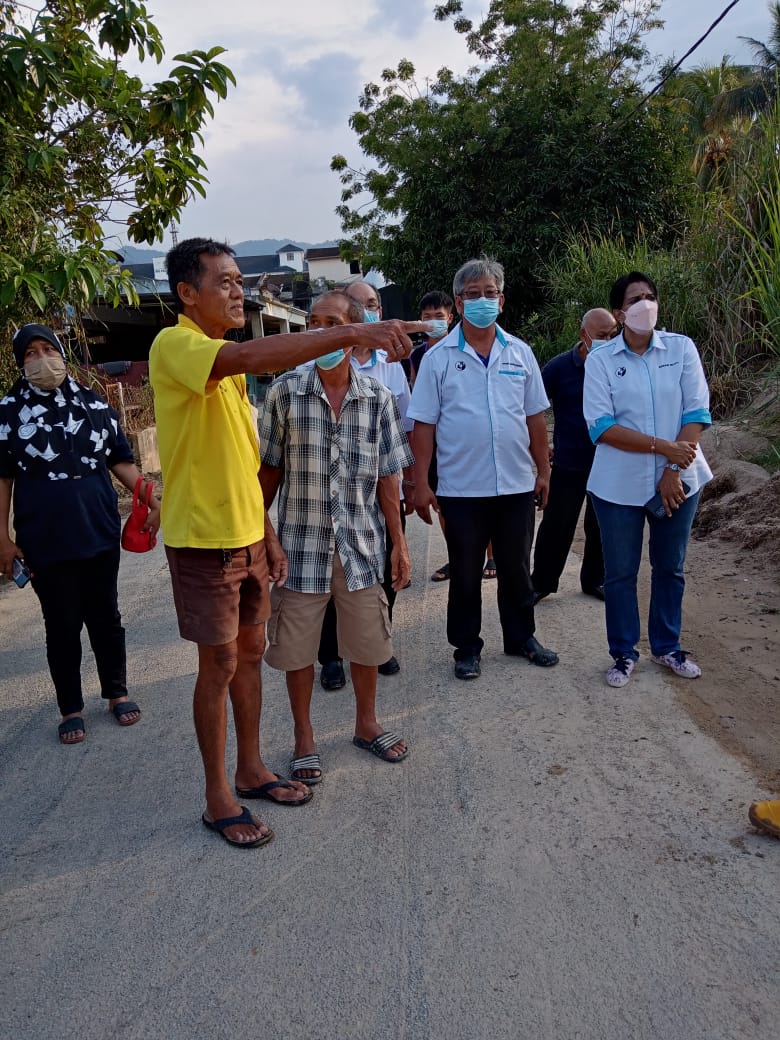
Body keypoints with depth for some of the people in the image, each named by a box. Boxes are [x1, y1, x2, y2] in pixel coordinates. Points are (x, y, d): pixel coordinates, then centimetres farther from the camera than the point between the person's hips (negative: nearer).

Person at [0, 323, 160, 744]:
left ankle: (117, 691, 30)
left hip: (100, 533, 2)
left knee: (105, 616, 13)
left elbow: (120, 460, 8)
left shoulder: (95, 404, 5)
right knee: (61, 625, 9)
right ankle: (71, 708, 24)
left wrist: (150, 498, -6)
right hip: (45, 542, -2)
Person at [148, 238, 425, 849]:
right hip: (204, 540, -8)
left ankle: (252, 769, 31)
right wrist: (354, 333, -42)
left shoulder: (225, 365, 13)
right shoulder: (175, 347, -15)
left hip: (247, 535, 8)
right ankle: (219, 797, 18)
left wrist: (268, 534, 14)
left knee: (250, 652, 15)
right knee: (220, 663, 1)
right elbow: (251, 356, -36)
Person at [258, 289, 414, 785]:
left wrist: (399, 542, 2)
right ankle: (304, 738, 31)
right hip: (301, 543, -1)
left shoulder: (378, 397, -1)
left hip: (361, 543, 1)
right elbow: (269, 470, 1)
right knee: (297, 647, 9)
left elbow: (388, 477, 3)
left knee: (367, 642, 14)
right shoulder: (285, 391, -5)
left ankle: (367, 724, 38)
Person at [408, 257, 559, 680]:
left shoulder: (520, 352, 6)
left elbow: (535, 418, 10)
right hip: (461, 487, -2)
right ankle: (466, 647, 24)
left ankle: (521, 637, 33)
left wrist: (544, 471, 7)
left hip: (517, 484, 3)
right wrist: (420, 483, -9)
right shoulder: (439, 357, -3)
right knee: (465, 574, 9)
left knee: (517, 568, 15)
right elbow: (424, 424, -4)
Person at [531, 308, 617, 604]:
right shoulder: (560, 366, -7)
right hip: (568, 463, -2)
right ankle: (541, 582, 17)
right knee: (556, 524, 4)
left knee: (600, 526, 13)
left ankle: (595, 580, 28)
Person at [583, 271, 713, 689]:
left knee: (670, 568, 14)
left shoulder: (681, 348, -1)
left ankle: (666, 646, 32)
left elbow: (696, 412, -5)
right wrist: (662, 446, -19)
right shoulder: (600, 359, -5)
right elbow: (601, 426, -12)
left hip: (677, 479, 2)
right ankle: (624, 653, 24)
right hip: (619, 484, -1)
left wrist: (674, 471, -14)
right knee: (620, 573, 7)